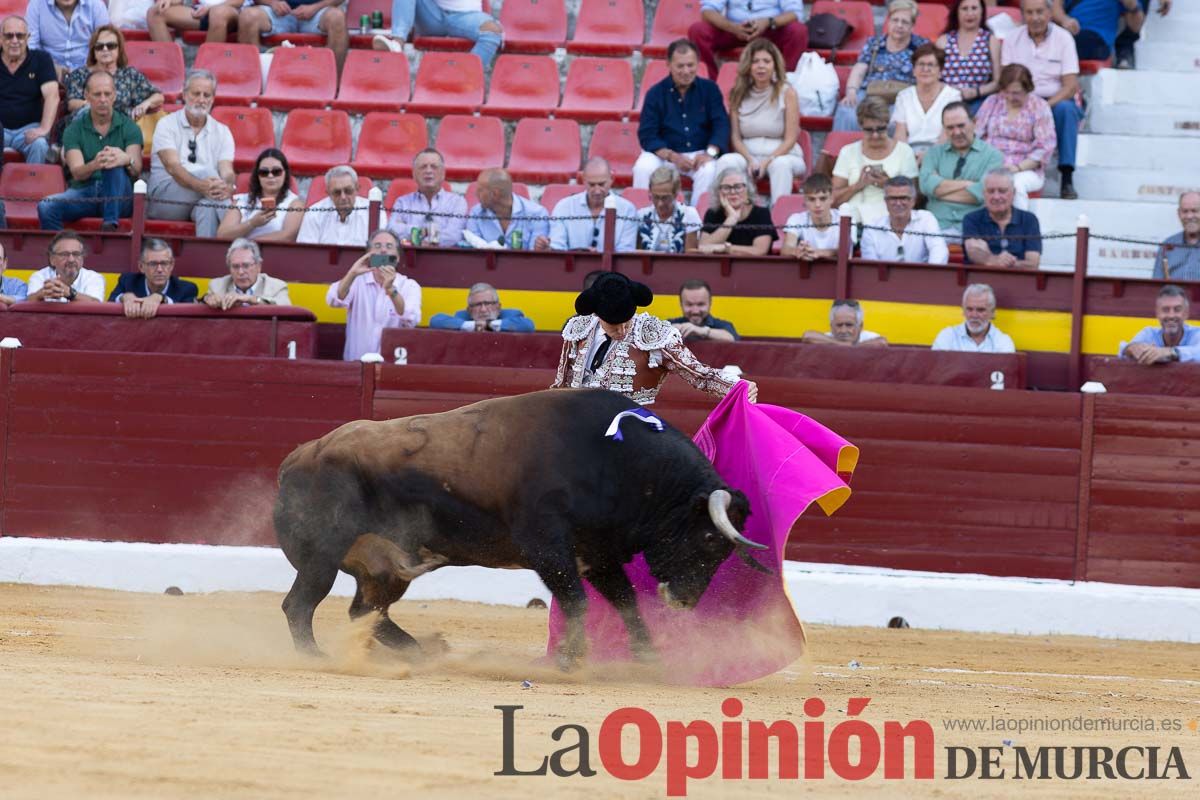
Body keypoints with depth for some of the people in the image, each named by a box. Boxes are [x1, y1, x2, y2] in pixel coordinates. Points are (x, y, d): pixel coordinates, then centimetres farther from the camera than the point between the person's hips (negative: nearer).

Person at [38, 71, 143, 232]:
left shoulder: (128, 127, 8)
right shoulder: (74, 130, 9)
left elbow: (136, 170, -8)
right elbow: (77, 172, -7)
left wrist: (127, 160, -35)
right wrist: (94, 165, -33)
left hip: (119, 199, -1)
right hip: (84, 193, 1)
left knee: (115, 166, -33)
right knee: (46, 207, -29)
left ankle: (110, 224, -42)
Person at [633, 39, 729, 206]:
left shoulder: (709, 89, 4)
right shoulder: (656, 93, 1)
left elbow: (721, 125, -1)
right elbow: (647, 135, -4)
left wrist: (710, 153, -19)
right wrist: (672, 156, -19)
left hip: (699, 153, 0)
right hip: (664, 153, 0)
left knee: (709, 170, -33)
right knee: (643, 168, -30)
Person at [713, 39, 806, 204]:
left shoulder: (787, 93, 0)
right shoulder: (738, 94, 8)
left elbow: (790, 139, -4)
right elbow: (735, 137, 5)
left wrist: (768, 161, -18)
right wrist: (750, 160, -14)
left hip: (782, 155, -2)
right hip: (748, 155, 2)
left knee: (780, 164, -37)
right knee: (726, 161, -29)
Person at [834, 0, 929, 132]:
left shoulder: (922, 46, 15)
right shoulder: (873, 44, 22)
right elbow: (858, 72, 13)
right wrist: (851, 92, -8)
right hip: (868, 95, 2)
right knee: (846, 113, -33)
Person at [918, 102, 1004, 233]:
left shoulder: (992, 155, 8)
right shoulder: (934, 152, 18)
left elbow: (984, 192, -6)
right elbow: (926, 184, 0)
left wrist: (941, 189, 0)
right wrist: (966, 184, -5)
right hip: (937, 226, 2)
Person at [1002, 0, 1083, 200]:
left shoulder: (1063, 38, -1)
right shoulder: (1012, 39, 5)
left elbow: (1071, 85, -8)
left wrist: (1047, 104, -25)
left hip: (1056, 102, -1)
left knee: (1066, 108, -36)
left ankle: (1067, 178, -37)